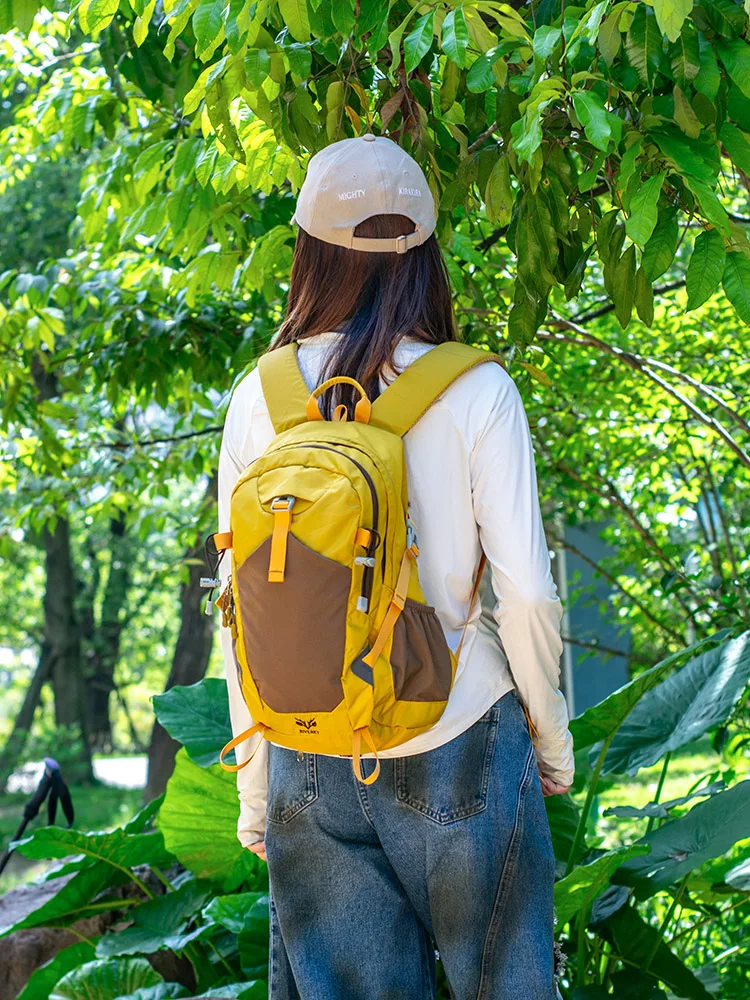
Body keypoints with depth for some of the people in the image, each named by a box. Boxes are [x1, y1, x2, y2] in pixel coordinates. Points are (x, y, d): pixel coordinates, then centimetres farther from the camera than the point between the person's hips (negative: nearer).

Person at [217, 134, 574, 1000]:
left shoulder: (260, 398, -3)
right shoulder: (475, 392, -10)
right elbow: (524, 594, -10)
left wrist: (254, 784, 10)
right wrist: (552, 735, 6)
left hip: (312, 765, 2)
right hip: (458, 749, -2)